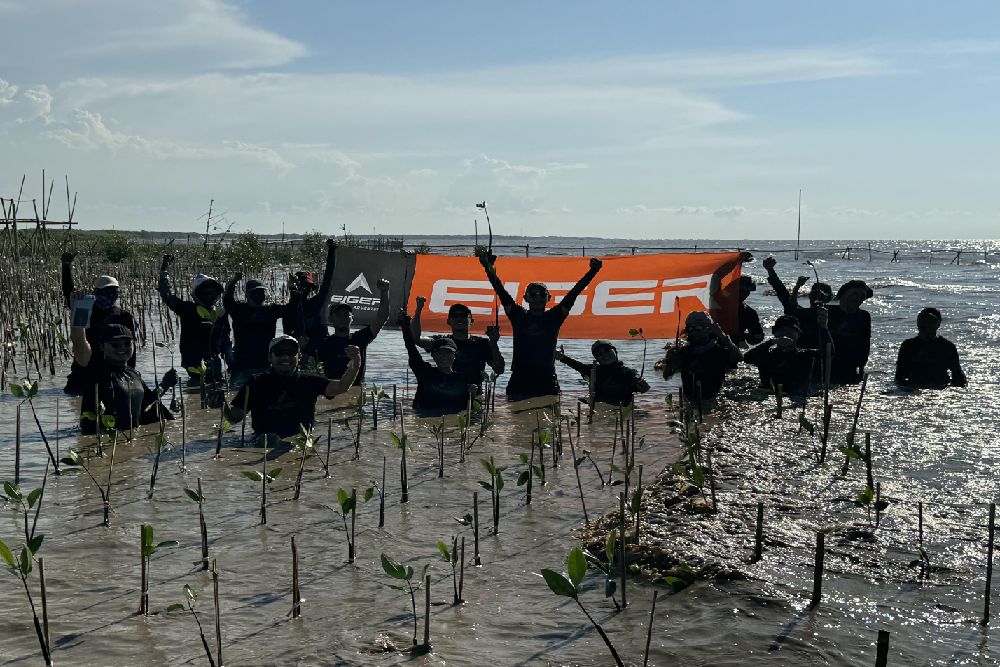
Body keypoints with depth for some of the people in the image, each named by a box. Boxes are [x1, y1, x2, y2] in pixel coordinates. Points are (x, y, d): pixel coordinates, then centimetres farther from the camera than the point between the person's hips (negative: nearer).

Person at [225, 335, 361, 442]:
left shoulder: (309, 381, 12)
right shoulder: (257, 383, 11)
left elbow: (340, 387, -4)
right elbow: (236, 416, 7)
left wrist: (354, 365, -22)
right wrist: (224, 405, -16)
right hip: (265, 445, -2)